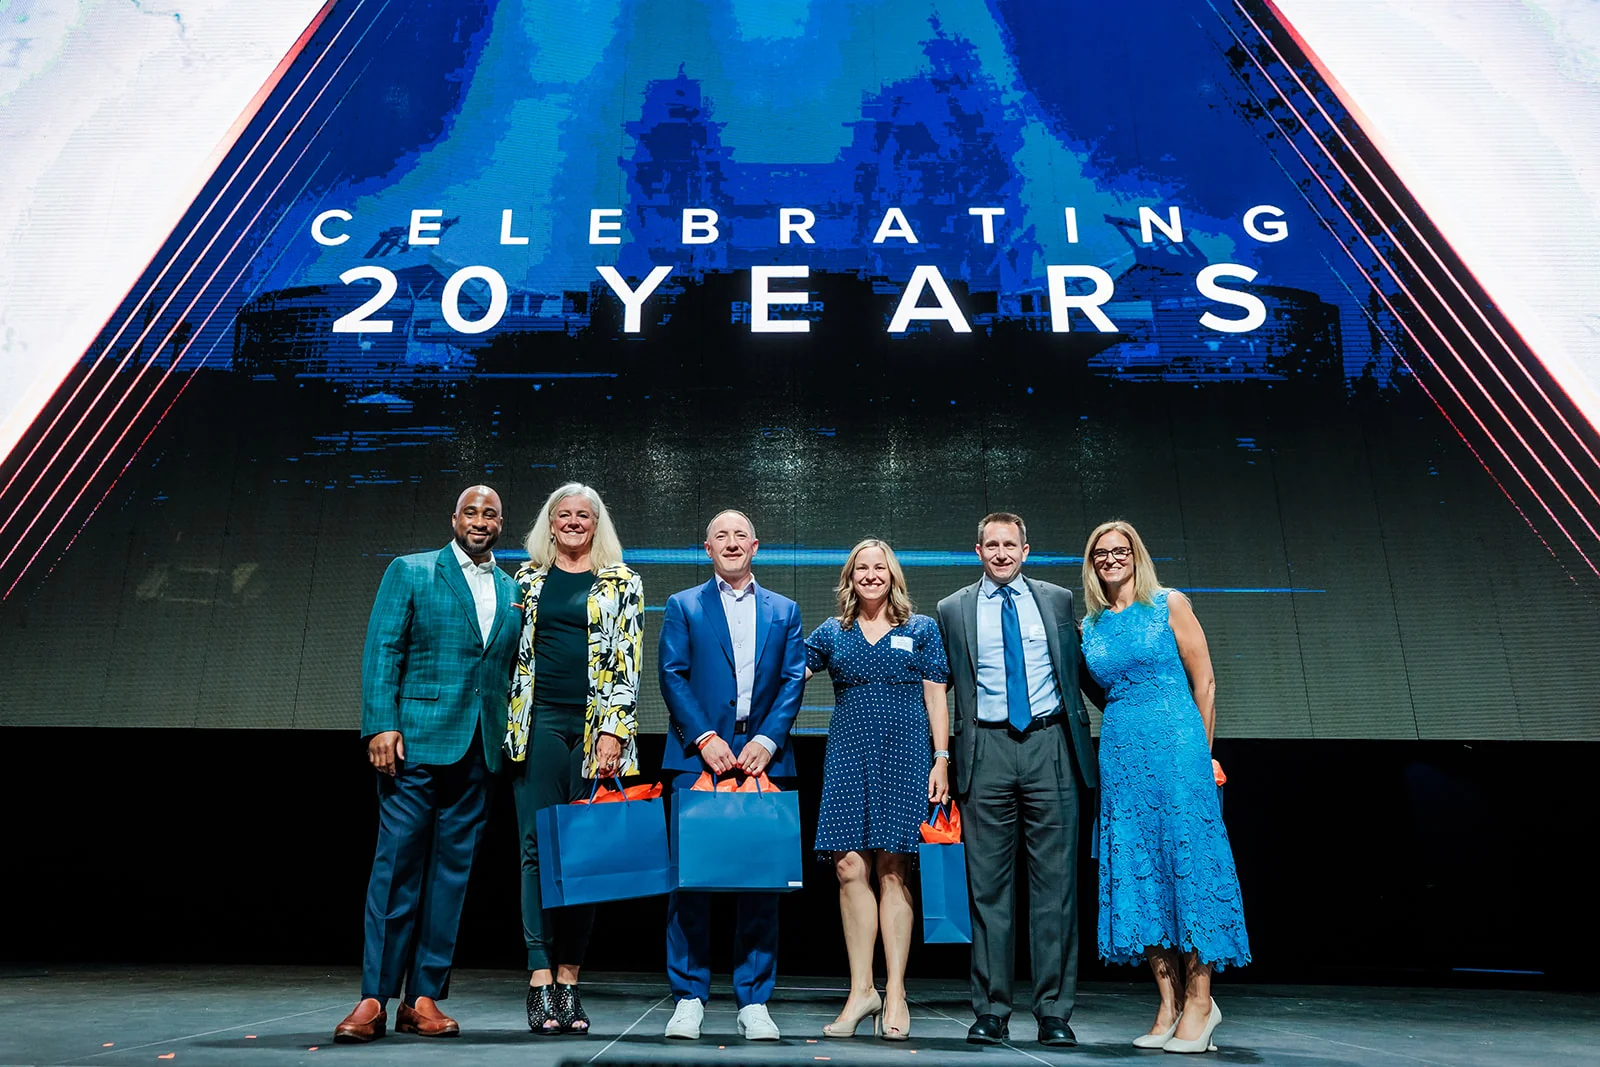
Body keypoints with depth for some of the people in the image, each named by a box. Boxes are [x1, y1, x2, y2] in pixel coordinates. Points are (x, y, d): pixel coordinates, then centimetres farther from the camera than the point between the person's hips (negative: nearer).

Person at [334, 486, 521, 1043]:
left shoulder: (513, 591, 15)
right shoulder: (409, 572, 5)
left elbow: (512, 671, 15)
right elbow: (381, 650, -2)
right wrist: (381, 724, -12)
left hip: (480, 748, 4)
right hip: (416, 740, -4)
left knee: (452, 868, 5)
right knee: (398, 861, -3)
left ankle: (424, 997, 13)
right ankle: (374, 999, 5)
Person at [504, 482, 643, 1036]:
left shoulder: (621, 582, 8)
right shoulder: (528, 578, 14)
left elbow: (627, 662, 1)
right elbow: (512, 652, 16)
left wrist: (613, 731, -8)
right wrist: (507, 724, 8)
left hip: (596, 729, -1)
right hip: (538, 724, 1)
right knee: (539, 849, -3)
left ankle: (568, 981, 10)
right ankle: (540, 980, 0)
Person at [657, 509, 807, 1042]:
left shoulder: (785, 611, 15)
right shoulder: (683, 606, 11)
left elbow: (793, 680, 6)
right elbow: (672, 675, 1)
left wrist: (767, 741, -8)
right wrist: (705, 738, -11)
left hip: (763, 758, 1)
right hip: (698, 757, -1)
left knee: (762, 878, 2)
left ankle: (754, 1002, 12)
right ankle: (689, 998, 10)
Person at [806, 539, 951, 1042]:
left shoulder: (921, 630, 9)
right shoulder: (832, 633, 13)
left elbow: (936, 698, 6)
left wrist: (941, 760, -1)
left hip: (904, 756, -2)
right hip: (848, 758, 2)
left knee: (893, 871, -2)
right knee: (850, 869, -3)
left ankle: (895, 995, 7)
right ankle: (861, 990, 7)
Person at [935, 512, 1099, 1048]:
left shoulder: (1057, 600, 11)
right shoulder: (952, 610, 10)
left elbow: (1076, 670, 18)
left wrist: (1076, 730, 11)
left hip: (1050, 747, 0)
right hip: (986, 752, 0)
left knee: (1055, 882, 2)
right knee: (988, 886, 3)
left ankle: (1054, 1012, 11)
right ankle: (991, 1012, 12)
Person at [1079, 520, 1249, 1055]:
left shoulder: (1170, 604, 1)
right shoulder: (1090, 625, 13)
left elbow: (1204, 682, 1)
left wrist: (1201, 752, 1)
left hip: (1174, 745, -4)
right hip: (1120, 754, 4)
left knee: (1187, 860, -3)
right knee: (1138, 872, 3)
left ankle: (1199, 1000, 6)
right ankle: (1170, 1002, 11)